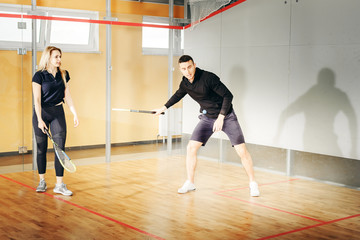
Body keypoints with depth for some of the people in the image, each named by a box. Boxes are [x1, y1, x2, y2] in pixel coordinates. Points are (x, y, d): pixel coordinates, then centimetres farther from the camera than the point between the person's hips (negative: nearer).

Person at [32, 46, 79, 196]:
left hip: (58, 113, 3)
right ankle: (42, 181, 20)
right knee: (41, 149, 6)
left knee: (60, 148, -5)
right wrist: (40, 119, -20)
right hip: (41, 113, -3)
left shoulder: (63, 75, 6)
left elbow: (67, 96, 9)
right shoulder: (39, 76, -8)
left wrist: (75, 114, 3)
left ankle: (59, 184, -1)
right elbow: (37, 100, -12)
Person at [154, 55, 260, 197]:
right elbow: (178, 95, 20)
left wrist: (221, 117, -25)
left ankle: (252, 183, 8)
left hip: (226, 116, -5)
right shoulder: (185, 83, -3)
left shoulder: (209, 78, -23)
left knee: (242, 151, -10)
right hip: (207, 118, 5)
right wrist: (164, 107, 29)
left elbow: (228, 95, -21)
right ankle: (190, 183, 11)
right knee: (191, 148, -5)